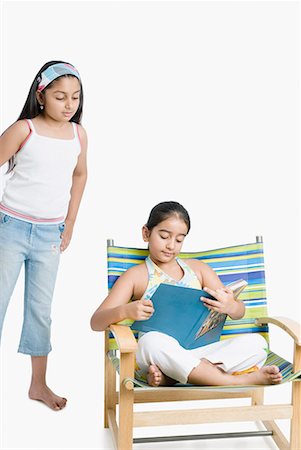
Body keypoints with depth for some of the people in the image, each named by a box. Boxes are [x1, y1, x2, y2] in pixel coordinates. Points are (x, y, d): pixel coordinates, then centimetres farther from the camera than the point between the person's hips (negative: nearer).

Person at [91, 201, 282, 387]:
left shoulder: (198, 268, 18)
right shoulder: (137, 275, 9)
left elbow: (240, 311, 13)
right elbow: (96, 322, 1)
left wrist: (230, 307, -14)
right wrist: (125, 311, -23)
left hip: (200, 351, 4)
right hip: (159, 353, -4)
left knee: (256, 342, -19)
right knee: (152, 341, -38)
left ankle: (167, 376, -30)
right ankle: (241, 381, -31)